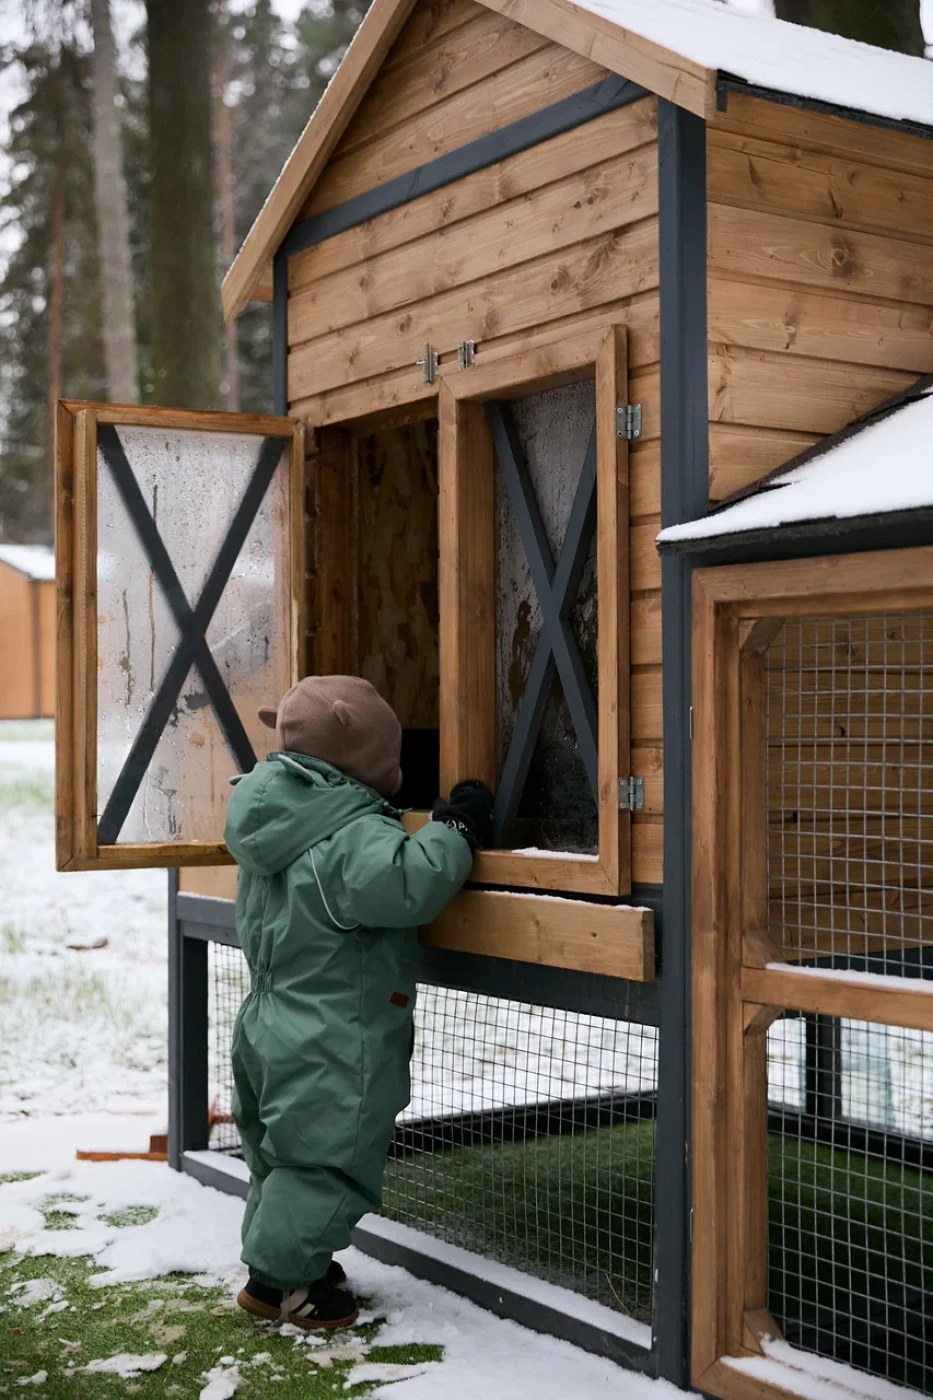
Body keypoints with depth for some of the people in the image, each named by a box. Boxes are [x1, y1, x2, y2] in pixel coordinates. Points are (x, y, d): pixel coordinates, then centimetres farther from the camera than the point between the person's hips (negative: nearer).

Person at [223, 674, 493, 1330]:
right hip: (333, 1047, -10)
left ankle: (276, 1260, 34)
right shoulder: (353, 838, -25)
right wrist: (455, 831, -26)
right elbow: (405, 885, -39)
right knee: (324, 1160, 3)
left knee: (281, 1155, 22)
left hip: (271, 1029, 10)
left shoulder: (270, 827, 6)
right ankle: (282, 1277, 10)